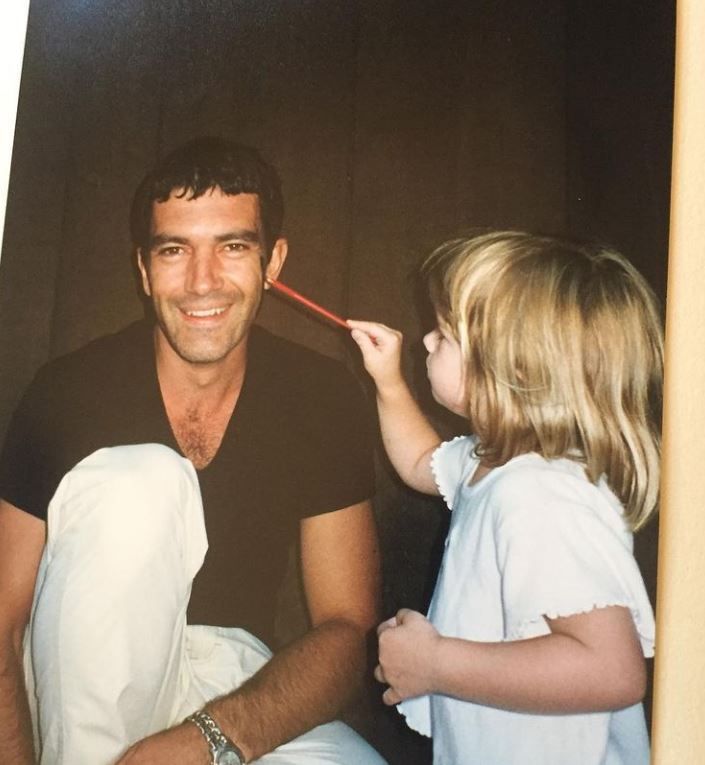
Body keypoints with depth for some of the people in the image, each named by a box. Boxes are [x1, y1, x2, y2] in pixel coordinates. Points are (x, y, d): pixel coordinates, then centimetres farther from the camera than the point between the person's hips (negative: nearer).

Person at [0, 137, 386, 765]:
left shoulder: (324, 400, -10)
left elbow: (348, 629, -11)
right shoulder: (69, 394, -14)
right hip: (87, 685, 1)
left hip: (234, 687, 0)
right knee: (139, 480, -26)